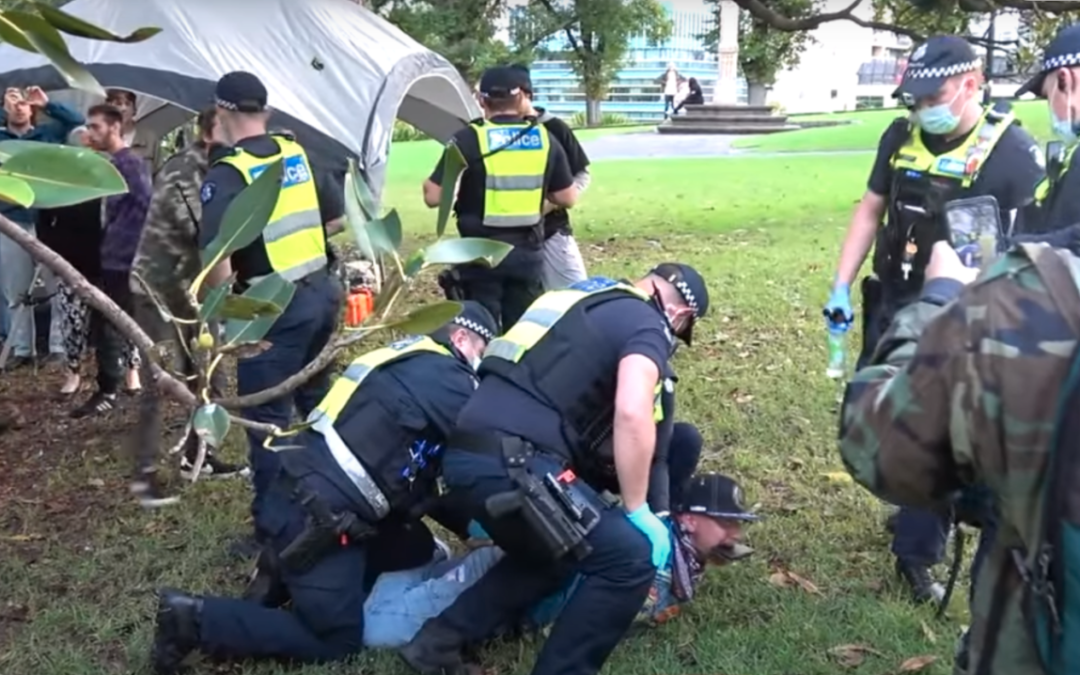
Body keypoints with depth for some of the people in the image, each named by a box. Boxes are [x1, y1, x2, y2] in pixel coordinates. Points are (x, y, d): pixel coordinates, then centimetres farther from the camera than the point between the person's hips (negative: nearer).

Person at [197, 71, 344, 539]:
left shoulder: (226, 174, -14)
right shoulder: (300, 154, 7)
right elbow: (336, 216, 16)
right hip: (321, 290, 8)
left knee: (267, 417, 1)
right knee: (317, 399, 24)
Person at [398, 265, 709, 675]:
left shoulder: (586, 301, 28)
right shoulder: (646, 326, 2)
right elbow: (632, 413, -17)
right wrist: (639, 511, -6)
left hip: (467, 455, 9)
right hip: (513, 463, -9)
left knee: (548, 555, 30)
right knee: (630, 560, -3)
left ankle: (437, 642, 26)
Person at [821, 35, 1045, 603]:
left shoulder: (1013, 151, -13)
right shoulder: (900, 138, 2)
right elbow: (870, 212, 11)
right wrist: (841, 285, 6)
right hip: (892, 308, 6)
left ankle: (917, 551, 15)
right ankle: (918, 508, 39)